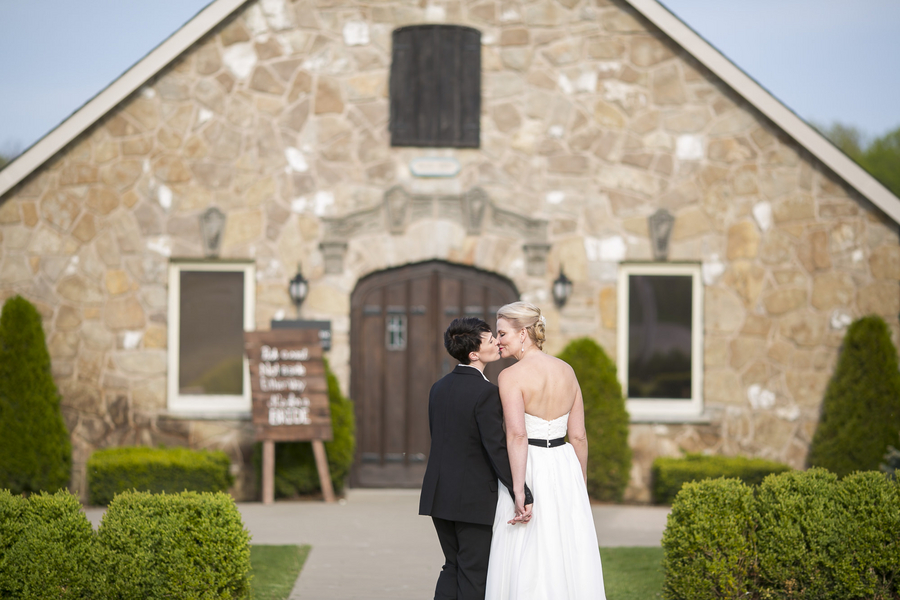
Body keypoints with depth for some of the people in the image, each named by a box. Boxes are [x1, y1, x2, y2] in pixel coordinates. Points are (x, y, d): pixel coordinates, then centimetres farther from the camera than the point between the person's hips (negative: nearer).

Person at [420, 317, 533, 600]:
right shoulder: (486, 392, -17)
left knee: (453, 567, 15)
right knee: (474, 576, 1)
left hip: (439, 495, 7)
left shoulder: (439, 388, 8)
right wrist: (523, 495, -18)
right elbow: (496, 449, -20)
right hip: (475, 499, -7)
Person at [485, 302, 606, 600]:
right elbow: (579, 436, 9)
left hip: (530, 469, -6)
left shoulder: (512, 376, -12)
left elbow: (517, 435, -23)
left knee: (526, 563, 0)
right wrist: (581, 484, 17)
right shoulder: (567, 371, 7)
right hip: (565, 466, 6)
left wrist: (519, 489, -24)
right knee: (569, 560, 9)